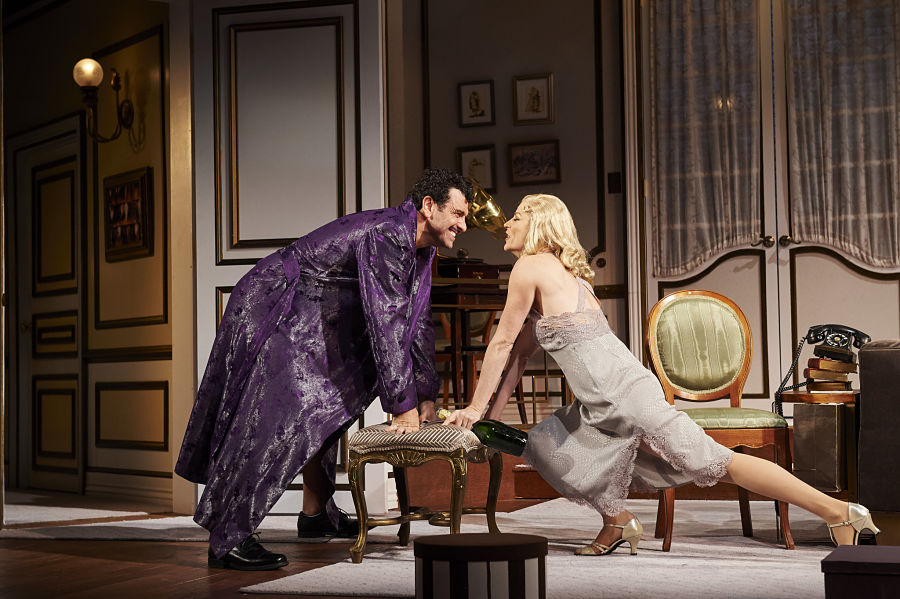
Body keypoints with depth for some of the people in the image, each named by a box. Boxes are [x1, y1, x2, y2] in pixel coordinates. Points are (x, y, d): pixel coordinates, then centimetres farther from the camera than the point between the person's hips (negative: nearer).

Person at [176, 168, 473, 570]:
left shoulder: (419, 248, 7)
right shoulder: (387, 235, -25)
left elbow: (417, 322, 15)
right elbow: (386, 322, -28)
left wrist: (425, 395, 12)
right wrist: (403, 406, -24)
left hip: (306, 325, 11)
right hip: (268, 314, -11)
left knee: (324, 408, 17)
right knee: (277, 420, -17)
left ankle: (316, 514, 31)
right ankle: (227, 539, -15)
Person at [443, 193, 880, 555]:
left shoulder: (531, 266, -5)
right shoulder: (560, 271, 22)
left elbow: (502, 343, -3)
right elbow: (521, 351, 24)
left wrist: (476, 407, 5)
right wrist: (493, 414, 25)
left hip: (621, 392, -9)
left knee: (711, 462, -10)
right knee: (544, 444, 20)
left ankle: (837, 512, -8)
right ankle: (618, 521, 23)